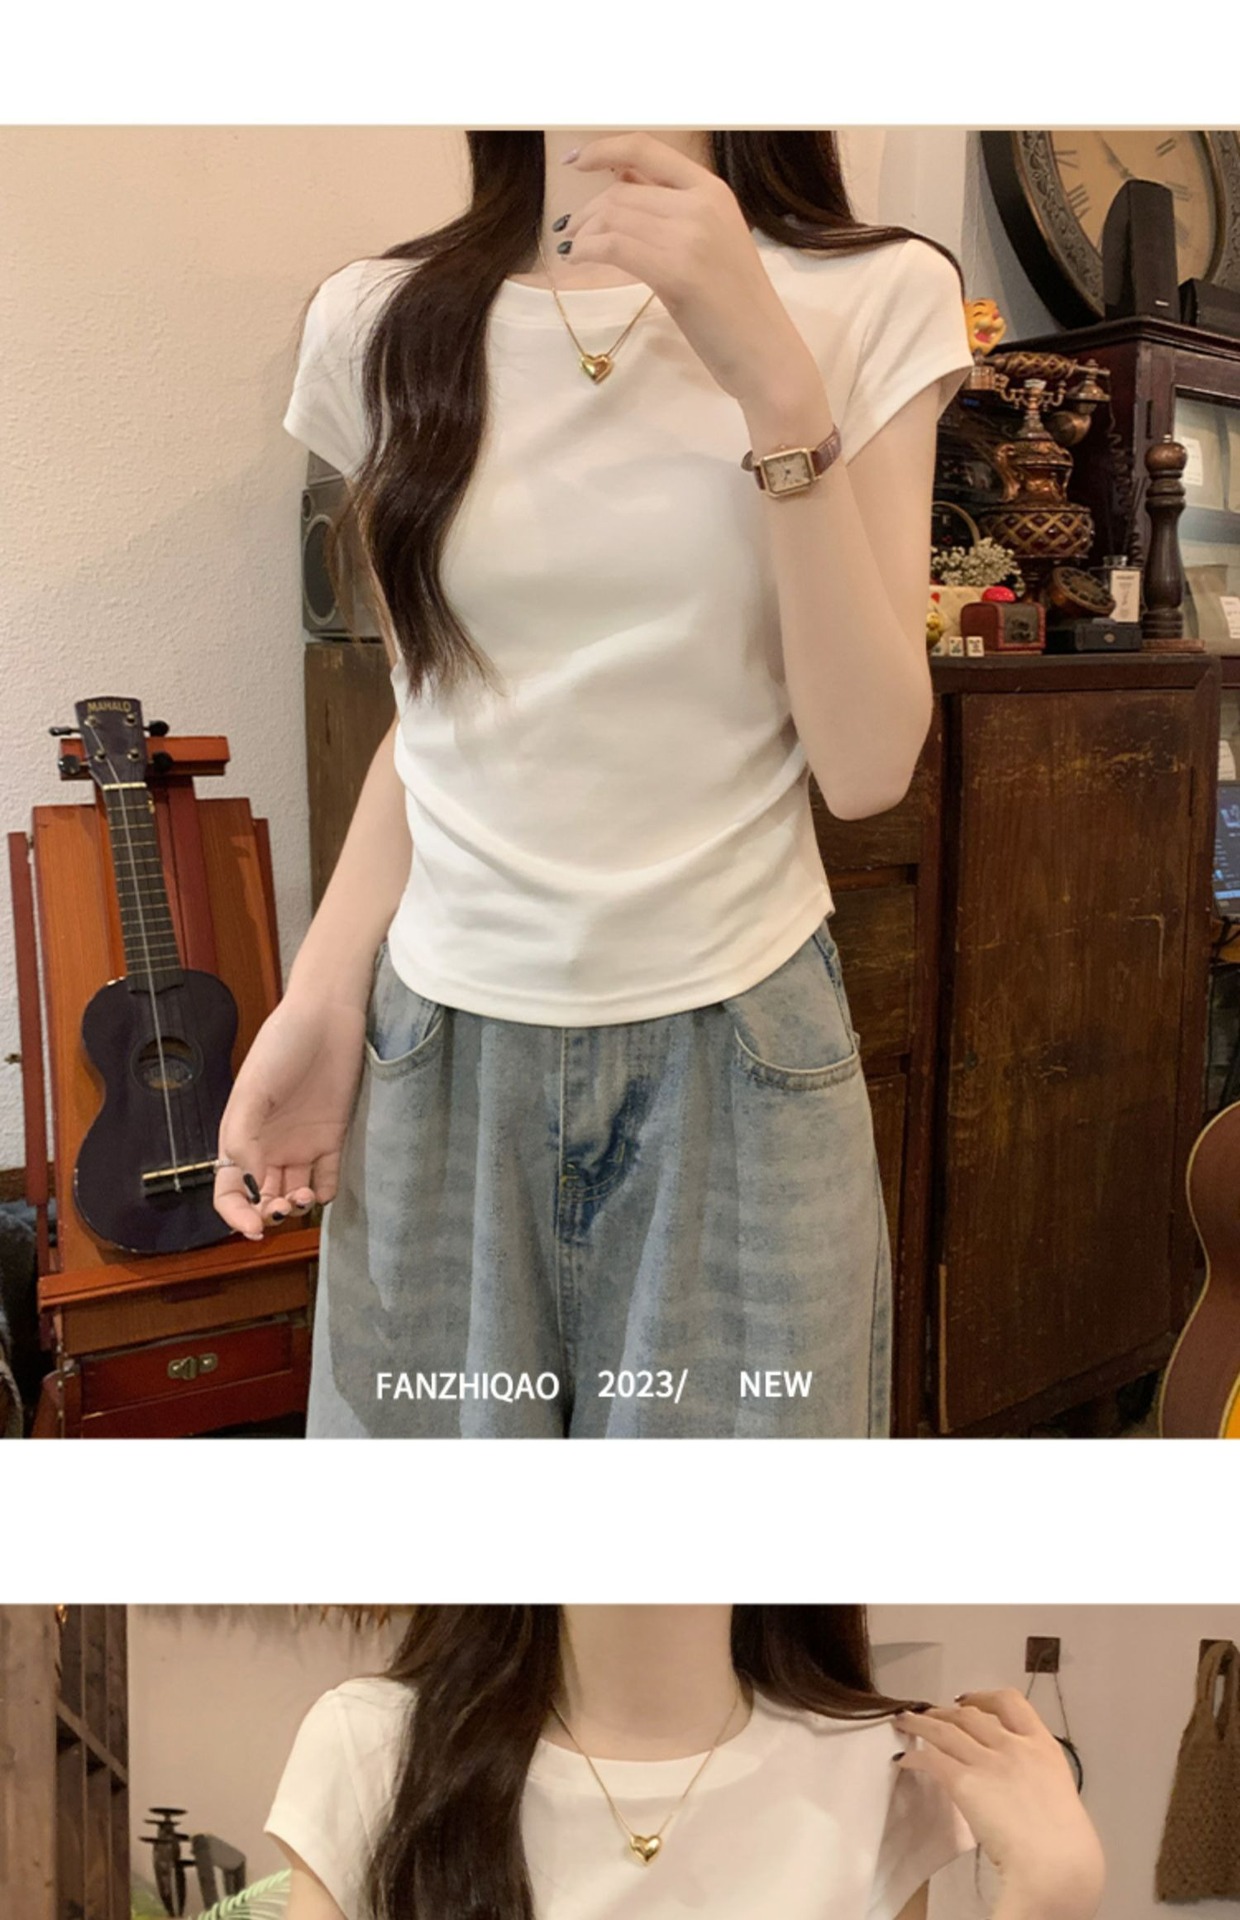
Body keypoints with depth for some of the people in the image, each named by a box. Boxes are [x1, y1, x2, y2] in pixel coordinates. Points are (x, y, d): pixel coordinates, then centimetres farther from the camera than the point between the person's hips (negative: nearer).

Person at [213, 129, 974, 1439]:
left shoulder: (876, 300, -3)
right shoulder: (379, 326, 2)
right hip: (440, 1054, 2)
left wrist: (777, 381, -19)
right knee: (438, 1426, 12)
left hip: (738, 1047, -1)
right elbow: (429, 717, 9)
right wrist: (317, 1003, -1)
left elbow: (867, 765, -12)